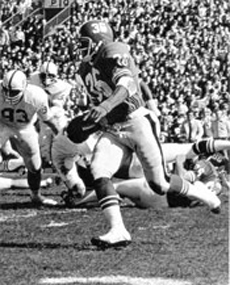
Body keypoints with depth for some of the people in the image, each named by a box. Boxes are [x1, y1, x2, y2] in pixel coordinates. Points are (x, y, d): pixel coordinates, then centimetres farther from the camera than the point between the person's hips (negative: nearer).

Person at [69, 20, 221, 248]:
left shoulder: (114, 54, -13)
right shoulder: (86, 68, 11)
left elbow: (125, 86, -31)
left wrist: (105, 106, -47)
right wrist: (85, 123, 12)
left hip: (136, 124, -7)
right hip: (112, 131, 7)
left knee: (159, 184, 1)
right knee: (98, 172, -19)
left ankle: (204, 196, 28)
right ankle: (118, 231, -23)